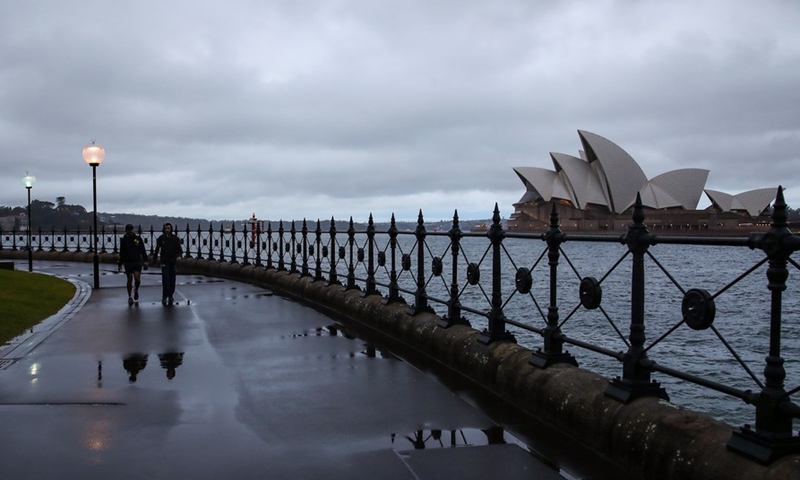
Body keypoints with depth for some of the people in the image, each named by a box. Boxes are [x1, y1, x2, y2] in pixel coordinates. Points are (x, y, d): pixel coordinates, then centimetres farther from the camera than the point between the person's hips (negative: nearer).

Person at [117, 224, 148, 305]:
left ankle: (136, 290, 21)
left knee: (137, 279, -11)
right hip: (128, 263, 0)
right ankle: (129, 297, 16)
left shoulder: (138, 239, 2)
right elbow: (121, 254, 8)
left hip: (137, 262, 0)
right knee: (129, 280, 4)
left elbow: (143, 251, 5)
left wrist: (145, 261, -2)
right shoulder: (123, 240, 3)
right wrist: (119, 264, 7)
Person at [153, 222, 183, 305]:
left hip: (173, 263, 2)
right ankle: (164, 298, -5)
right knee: (165, 281, -11)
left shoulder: (175, 238, 1)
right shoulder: (161, 238, 2)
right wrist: (154, 259, 15)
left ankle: (170, 297, 20)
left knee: (172, 281, 7)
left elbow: (180, 249, -1)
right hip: (165, 263, -2)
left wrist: (179, 255, -21)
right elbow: (157, 249, 12)